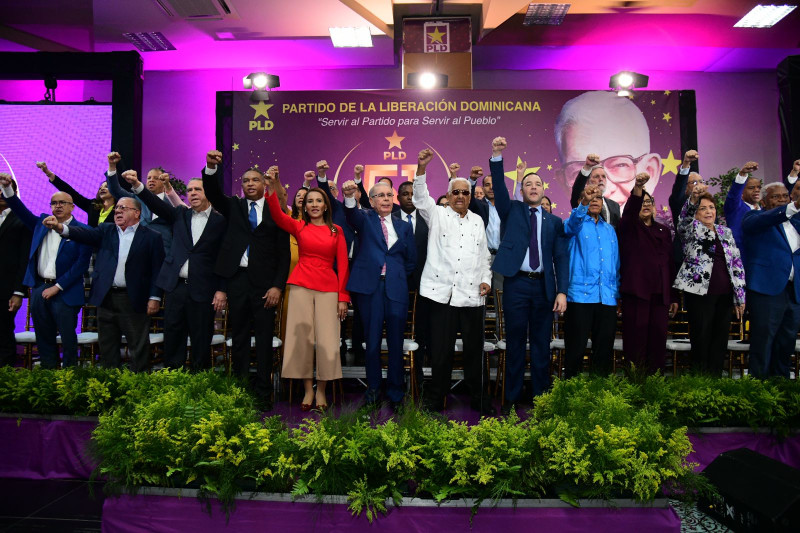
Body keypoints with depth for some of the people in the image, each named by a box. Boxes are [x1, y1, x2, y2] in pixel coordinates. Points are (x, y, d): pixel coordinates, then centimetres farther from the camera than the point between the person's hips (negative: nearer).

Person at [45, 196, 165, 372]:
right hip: (106, 298, 5)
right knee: (107, 345, 14)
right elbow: (86, 234, -7)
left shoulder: (151, 237, -1)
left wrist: (154, 298, -10)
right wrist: (60, 227, -25)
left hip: (134, 300, -4)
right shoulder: (106, 231, 11)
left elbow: (157, 269, -5)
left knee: (139, 347, 1)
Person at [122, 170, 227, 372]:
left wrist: (221, 290, -7)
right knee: (172, 338, 8)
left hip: (202, 290, -3)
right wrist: (136, 184, -20)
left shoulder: (220, 221, 0)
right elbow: (156, 203, -4)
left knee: (201, 343, 4)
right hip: (176, 286, 4)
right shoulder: (180, 215, 11)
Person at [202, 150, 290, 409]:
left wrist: (277, 286, -8)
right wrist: (211, 168, -23)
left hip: (264, 282, -2)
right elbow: (213, 193, -5)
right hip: (237, 279, 2)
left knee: (264, 339, 2)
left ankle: (263, 394, 10)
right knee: (239, 337, 9)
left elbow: (284, 253, 1)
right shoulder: (233, 206, 13)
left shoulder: (276, 211, 5)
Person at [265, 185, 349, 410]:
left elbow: (343, 264, 6)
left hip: (328, 288, 0)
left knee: (327, 339, -4)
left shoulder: (336, 231, 10)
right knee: (301, 337, 0)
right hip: (301, 285, 0)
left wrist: (343, 296, -1)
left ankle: (321, 390, 9)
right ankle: (308, 390, 10)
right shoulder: (298, 227, 11)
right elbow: (277, 214, -8)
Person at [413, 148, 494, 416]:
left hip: (472, 294, 3)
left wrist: (486, 279, 6)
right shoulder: (437, 215, 8)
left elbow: (484, 255, 20)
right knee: (441, 349, 2)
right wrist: (421, 167, -22)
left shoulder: (478, 220, 18)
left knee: (474, 348, 9)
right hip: (443, 292, -3)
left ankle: (477, 398, 23)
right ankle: (436, 399, 15)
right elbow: (421, 197, -9)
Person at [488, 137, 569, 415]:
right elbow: (499, 187, -5)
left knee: (542, 345, 7)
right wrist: (497, 156, -19)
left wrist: (562, 291, -3)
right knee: (515, 343, 4)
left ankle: (541, 397, 18)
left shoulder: (554, 221, 12)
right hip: (516, 284, -1)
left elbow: (561, 257, 7)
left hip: (543, 286, 2)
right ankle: (512, 398, 14)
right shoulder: (512, 210, 11)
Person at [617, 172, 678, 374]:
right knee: (636, 339, -4)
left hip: (660, 293, 4)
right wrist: (637, 187, -35)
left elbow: (671, 263, 15)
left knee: (658, 339, 2)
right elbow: (629, 210, -16)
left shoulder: (663, 230, 18)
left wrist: (674, 297, 11)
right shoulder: (628, 227, 7)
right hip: (635, 290, -4)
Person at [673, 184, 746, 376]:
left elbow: (737, 264, 14)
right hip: (700, 293, -5)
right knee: (700, 340, -1)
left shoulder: (726, 232, 15)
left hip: (724, 295, 5)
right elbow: (685, 216, -22)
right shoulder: (691, 229, 3)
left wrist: (740, 296, 10)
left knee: (720, 340, 8)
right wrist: (693, 198, -43)